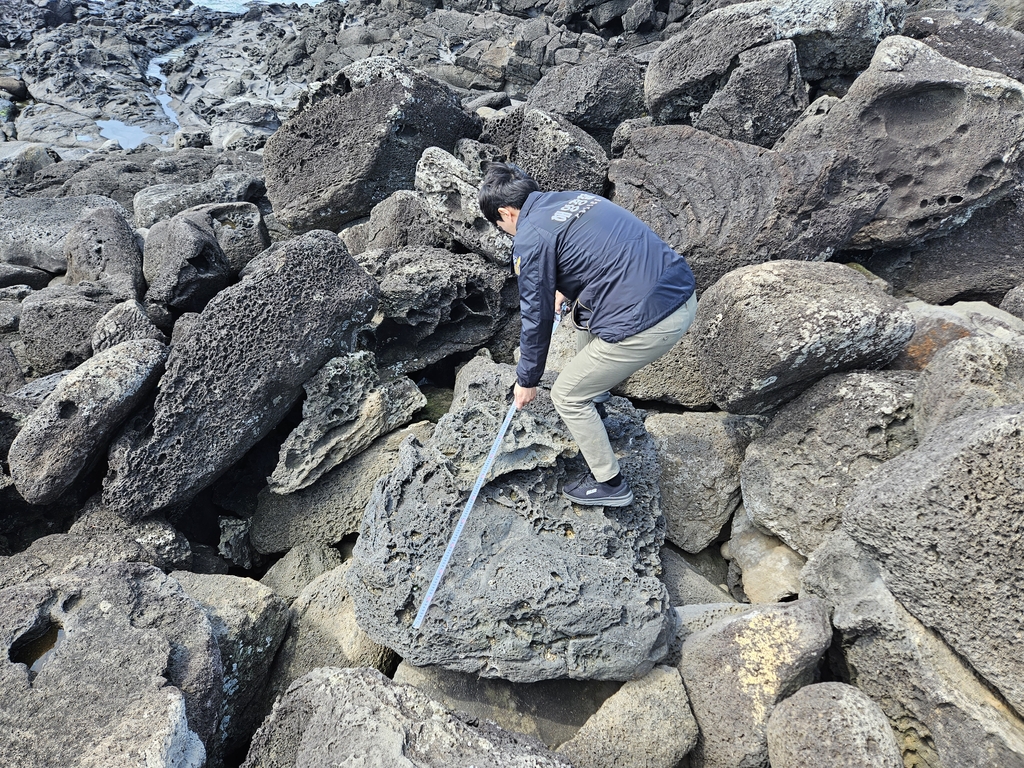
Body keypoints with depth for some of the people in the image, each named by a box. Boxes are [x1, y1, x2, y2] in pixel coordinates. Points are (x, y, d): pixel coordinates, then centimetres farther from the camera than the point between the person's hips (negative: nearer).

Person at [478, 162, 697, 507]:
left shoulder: (530, 239, -7)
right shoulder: (575, 197, 17)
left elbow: (537, 317, -1)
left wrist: (527, 381, 14)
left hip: (645, 325, -9)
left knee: (567, 396, 11)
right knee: (581, 307, 34)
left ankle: (610, 484, 24)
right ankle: (594, 382, 53)